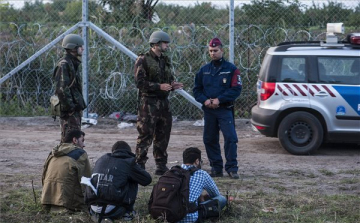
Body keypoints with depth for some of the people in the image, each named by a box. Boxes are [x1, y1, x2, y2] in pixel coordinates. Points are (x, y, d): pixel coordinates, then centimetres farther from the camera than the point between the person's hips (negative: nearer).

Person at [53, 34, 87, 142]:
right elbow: (61, 88, -21)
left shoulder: (73, 63, 17)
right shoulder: (64, 65, -15)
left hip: (75, 108, 10)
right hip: (69, 109, -10)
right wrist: (70, 106, -21)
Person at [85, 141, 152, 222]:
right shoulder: (128, 163, 2)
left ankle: (96, 215, 18)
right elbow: (147, 179, 9)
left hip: (94, 208, 4)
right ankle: (128, 212, 18)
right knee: (133, 181, 17)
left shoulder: (101, 159, 15)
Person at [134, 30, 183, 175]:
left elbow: (169, 78, 25)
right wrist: (159, 86, -20)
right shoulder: (143, 60, -8)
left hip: (163, 103, 8)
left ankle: (161, 166, 19)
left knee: (162, 136, 11)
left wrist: (173, 85, 1)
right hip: (148, 102, -8)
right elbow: (140, 83, -14)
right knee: (146, 136, -7)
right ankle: (139, 166, -2)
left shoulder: (165, 60, 16)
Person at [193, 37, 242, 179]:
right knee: (209, 140, 6)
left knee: (230, 138, -12)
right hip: (208, 111, 4)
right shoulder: (204, 70, 13)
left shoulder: (231, 69, 0)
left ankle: (232, 168, -8)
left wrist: (219, 99, -15)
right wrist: (205, 100, -6)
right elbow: (197, 89, 14)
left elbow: (236, 89, -6)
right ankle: (216, 168, 15)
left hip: (225, 110, -4)